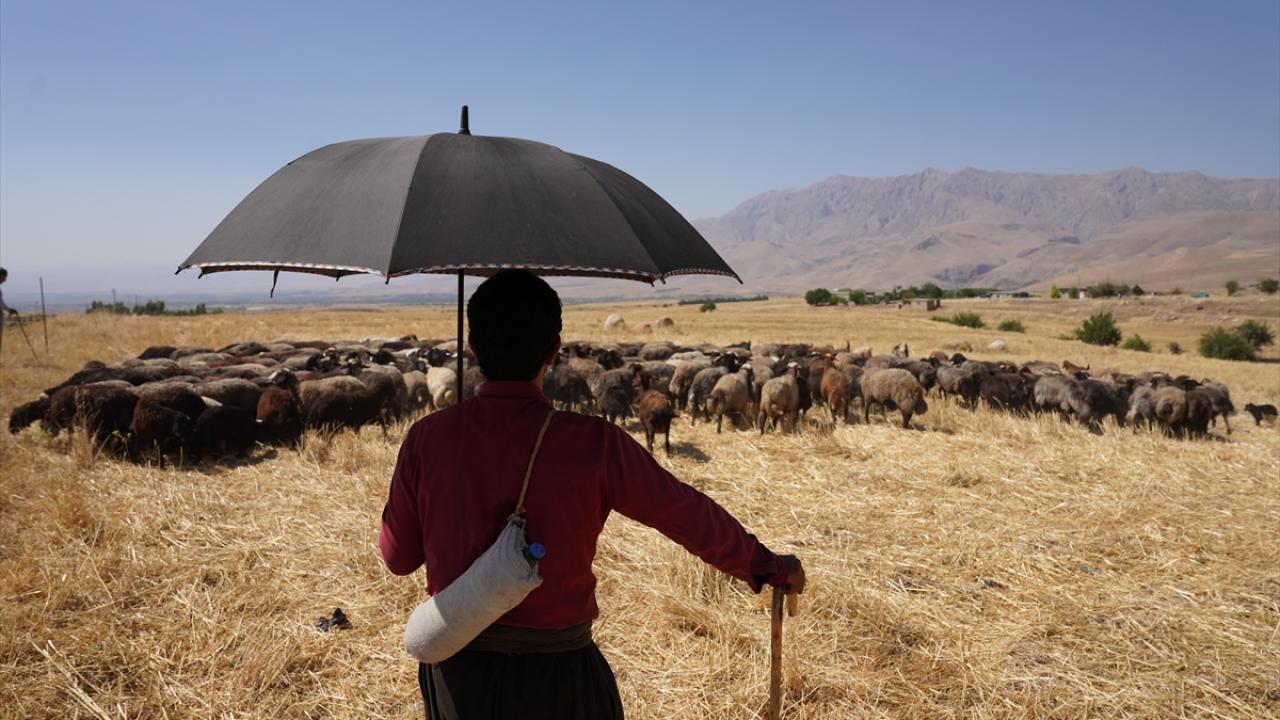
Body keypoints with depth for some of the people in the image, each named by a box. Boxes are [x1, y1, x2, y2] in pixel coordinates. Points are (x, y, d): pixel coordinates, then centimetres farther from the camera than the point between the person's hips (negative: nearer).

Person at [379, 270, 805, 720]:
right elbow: (689, 515, -7)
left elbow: (398, 557, 0)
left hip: (456, 668, 2)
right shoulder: (591, 444, -17)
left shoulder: (427, 438, -10)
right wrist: (770, 566, 8)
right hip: (557, 671, -2)